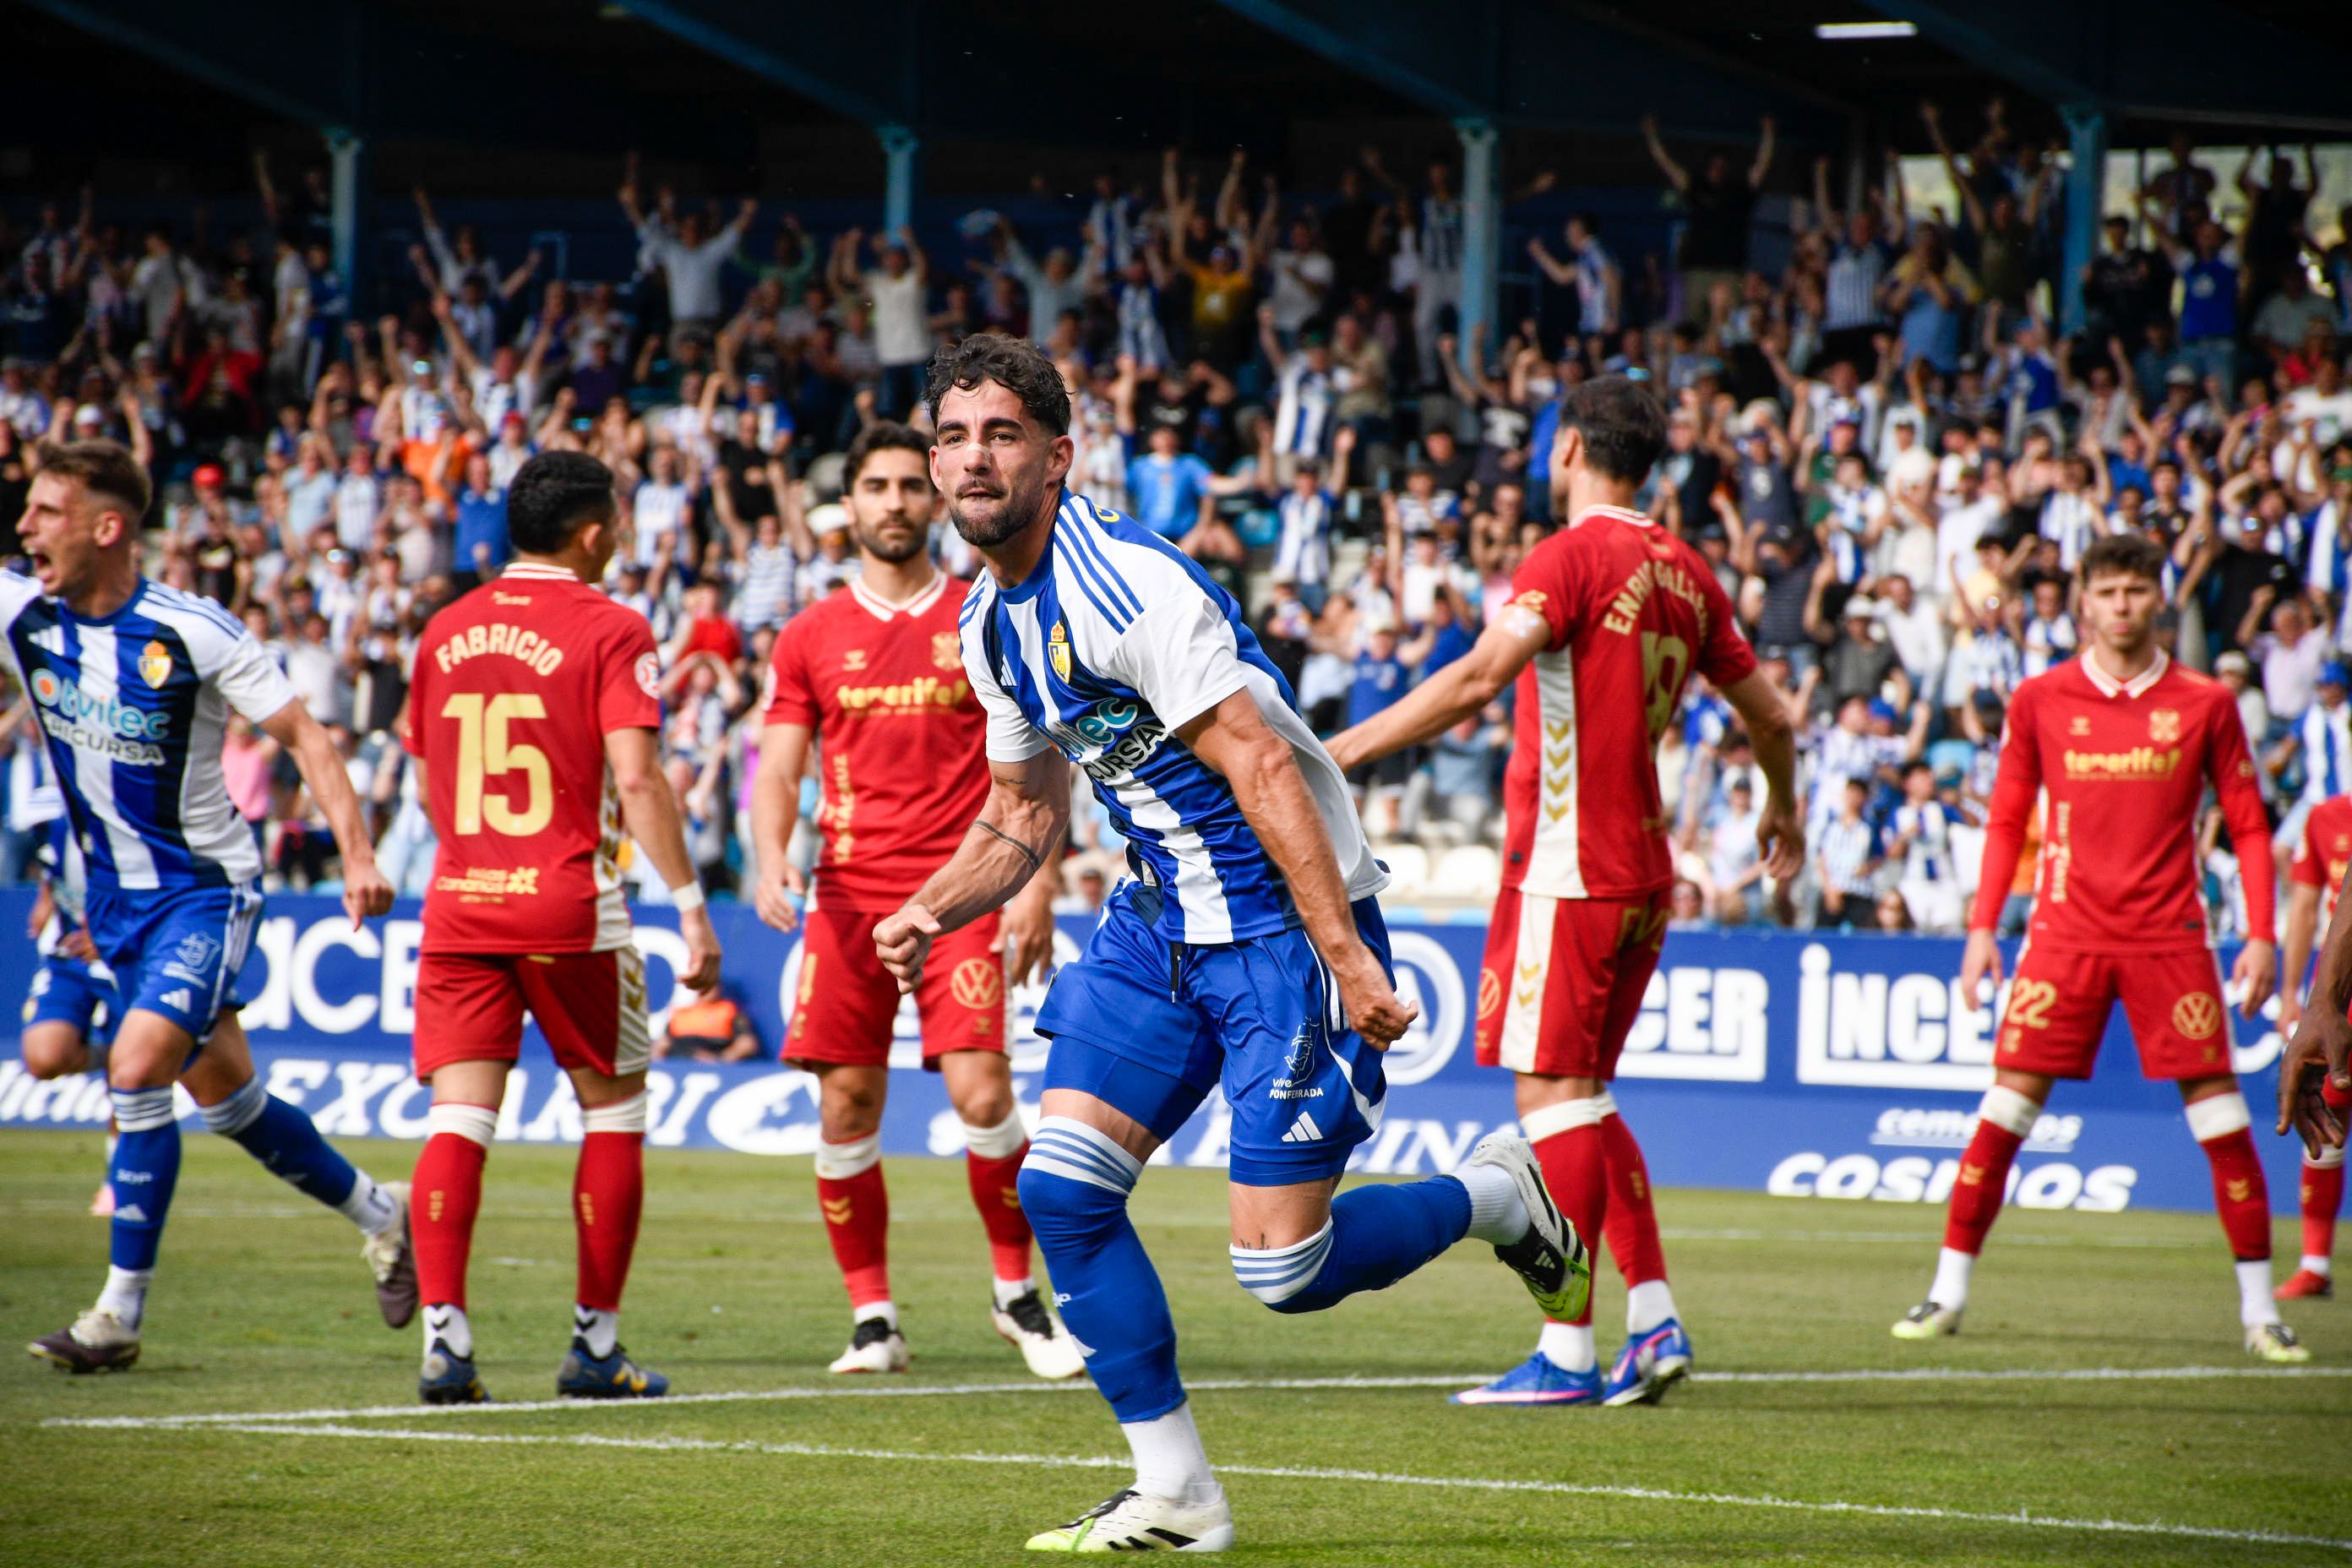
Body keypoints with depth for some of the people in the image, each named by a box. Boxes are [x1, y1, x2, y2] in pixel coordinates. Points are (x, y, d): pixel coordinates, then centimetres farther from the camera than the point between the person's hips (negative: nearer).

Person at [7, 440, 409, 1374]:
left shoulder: (194, 633, -18)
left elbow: (300, 733, -11)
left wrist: (356, 852, -20)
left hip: (205, 887, -6)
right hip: (114, 895, 6)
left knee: (137, 1070, -22)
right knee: (223, 1095, 14)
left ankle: (121, 1313, -15)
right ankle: (383, 1217, 35)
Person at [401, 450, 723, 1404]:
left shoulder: (446, 631, 10)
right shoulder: (610, 629, -6)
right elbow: (636, 778, -14)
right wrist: (690, 906, -12)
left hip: (459, 900, 4)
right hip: (568, 906, -4)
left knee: (459, 1118, 0)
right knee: (612, 1111, 10)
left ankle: (443, 1335, -13)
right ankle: (596, 1345, 10)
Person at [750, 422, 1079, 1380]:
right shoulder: (811, 637, 10)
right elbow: (777, 769, 8)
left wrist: (1037, 884, -5)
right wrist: (772, 857, -12)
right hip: (847, 895, 2)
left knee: (981, 1093, -13)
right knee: (845, 1107, -2)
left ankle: (1017, 1291, 5)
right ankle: (871, 1317, 7)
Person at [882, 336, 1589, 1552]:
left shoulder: (1124, 585, -21)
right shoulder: (990, 623, 8)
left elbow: (1262, 767, -25)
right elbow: (1024, 811, 20)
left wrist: (1347, 959, -28)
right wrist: (932, 912, 1)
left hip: (1285, 919, -8)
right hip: (1158, 924, 8)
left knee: (1282, 1271, -10)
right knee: (1059, 1189, -4)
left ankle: (1499, 1196, 19)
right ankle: (1174, 1495, 5)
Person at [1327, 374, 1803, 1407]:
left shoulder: (1573, 556, -11)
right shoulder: (1683, 572, 12)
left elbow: (1480, 676, -25)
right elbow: (1769, 716, 21)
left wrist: (1345, 750, -27)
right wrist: (1783, 811, 40)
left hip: (1566, 870, -8)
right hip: (1643, 874, 8)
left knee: (1554, 1097, -6)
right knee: (1584, 1100, 16)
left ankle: (1567, 1352, -7)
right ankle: (1654, 1324, 12)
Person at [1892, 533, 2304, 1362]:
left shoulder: (2204, 703, 3)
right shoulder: (2040, 701, 5)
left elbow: (2249, 826, 8)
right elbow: (2005, 821, 11)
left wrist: (2261, 936, 0)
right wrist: (1982, 927, 4)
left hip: (2169, 937, 0)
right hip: (2067, 934, 0)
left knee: (2222, 1118, -3)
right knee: (2004, 1110, -4)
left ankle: (2258, 1308, 6)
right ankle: (1948, 1292, 4)